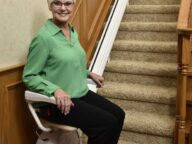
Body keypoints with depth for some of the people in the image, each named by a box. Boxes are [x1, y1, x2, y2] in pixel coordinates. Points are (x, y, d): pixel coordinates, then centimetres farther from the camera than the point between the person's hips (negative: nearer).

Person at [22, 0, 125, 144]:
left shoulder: (73, 31, 9)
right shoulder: (43, 37, -16)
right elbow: (29, 77, -15)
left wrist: (89, 73, 15)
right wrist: (55, 90, -28)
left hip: (81, 93, 8)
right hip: (55, 102, -8)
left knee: (118, 115, -1)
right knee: (106, 123, -17)